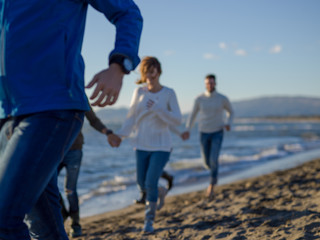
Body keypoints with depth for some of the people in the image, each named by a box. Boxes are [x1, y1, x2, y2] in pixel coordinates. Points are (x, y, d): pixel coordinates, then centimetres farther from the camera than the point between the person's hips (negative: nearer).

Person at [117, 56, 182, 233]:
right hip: (142, 145, 3)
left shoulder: (168, 93, -5)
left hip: (161, 146, -3)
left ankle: (149, 220, 9)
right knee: (142, 183, 8)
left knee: (151, 183, -10)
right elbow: (131, 117, 3)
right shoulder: (139, 92, -1)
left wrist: (158, 109, -21)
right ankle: (160, 191, 42)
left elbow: (177, 120, -8)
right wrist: (120, 134, -10)